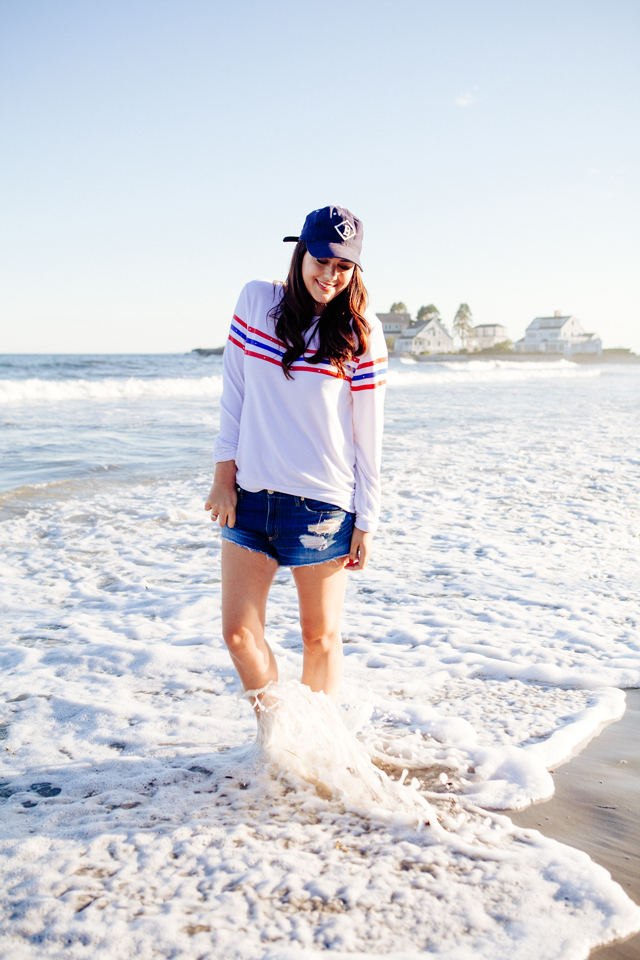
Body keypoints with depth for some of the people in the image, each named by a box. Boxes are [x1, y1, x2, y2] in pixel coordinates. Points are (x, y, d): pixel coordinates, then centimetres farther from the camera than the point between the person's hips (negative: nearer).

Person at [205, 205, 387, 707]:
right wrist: (224, 475, 2)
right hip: (250, 497, 3)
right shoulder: (256, 300, 1)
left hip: (321, 505, -3)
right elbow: (234, 389, 6)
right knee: (239, 632, 5)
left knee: (321, 635, 8)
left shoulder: (361, 332, -6)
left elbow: (368, 433, -4)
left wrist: (366, 520, -4)